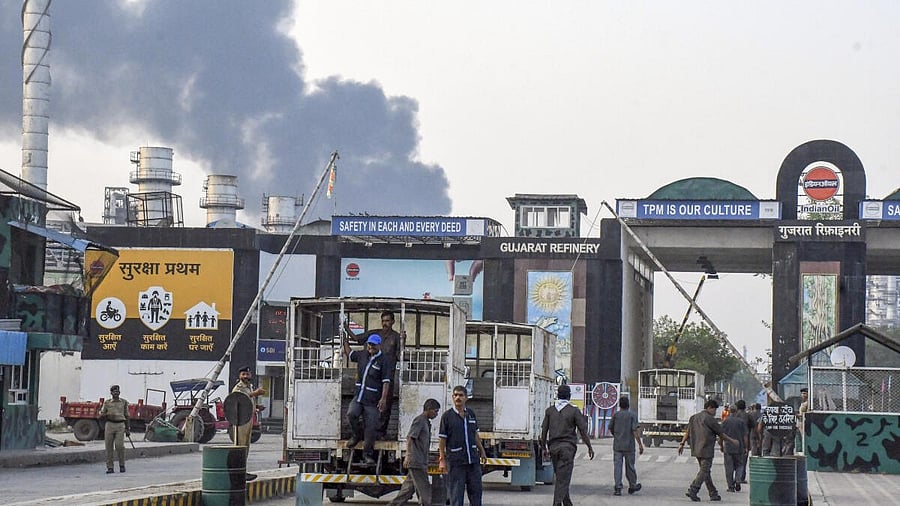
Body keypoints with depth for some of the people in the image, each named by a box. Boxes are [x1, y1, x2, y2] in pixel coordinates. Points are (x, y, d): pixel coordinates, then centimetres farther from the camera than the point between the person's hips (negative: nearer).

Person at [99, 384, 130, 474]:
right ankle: (110, 468, 3)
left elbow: (126, 416, 17)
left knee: (119, 445, -14)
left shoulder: (124, 402, 11)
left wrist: (127, 429, 14)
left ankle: (122, 465, 4)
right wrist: (107, 415, -12)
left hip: (120, 426, -1)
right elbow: (101, 416, 9)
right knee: (109, 446, -2)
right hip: (109, 425, 1)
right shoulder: (107, 403, 9)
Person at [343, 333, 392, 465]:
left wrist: (383, 398, -17)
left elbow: (386, 381, -9)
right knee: (351, 414, -22)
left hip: (372, 400, -4)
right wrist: (345, 341, 37)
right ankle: (355, 435, 7)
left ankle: (367, 454, 8)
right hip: (358, 396, 4)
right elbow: (349, 353, 33)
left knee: (370, 427, -3)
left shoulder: (384, 361, -4)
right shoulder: (362, 355, 11)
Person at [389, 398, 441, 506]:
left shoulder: (427, 423, 21)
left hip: (420, 463, 9)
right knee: (424, 489, -8)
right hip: (416, 462, -9)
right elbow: (410, 438, -15)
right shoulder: (419, 420, -7)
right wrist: (408, 456, -23)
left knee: (408, 489, 9)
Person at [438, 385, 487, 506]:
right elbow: (442, 439, -4)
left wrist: (482, 451, 17)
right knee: (456, 493, -2)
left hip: (473, 460, 4)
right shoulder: (447, 416, -3)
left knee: (476, 491, 6)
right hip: (456, 461, -4)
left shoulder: (471, 414, 9)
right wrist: (442, 460, -9)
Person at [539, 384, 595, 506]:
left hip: (553, 447, 4)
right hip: (567, 447, -4)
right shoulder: (574, 410, -5)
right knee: (563, 478, -8)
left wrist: (544, 447, 15)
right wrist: (590, 447, 3)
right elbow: (583, 430, -5)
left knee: (559, 477, 15)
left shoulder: (550, 410, 6)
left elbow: (544, 431, 6)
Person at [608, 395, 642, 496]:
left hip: (617, 445, 1)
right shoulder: (632, 415, -5)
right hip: (629, 445, -1)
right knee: (630, 466, 10)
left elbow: (610, 429, 11)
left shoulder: (616, 415, 2)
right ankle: (632, 486, 25)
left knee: (617, 466, -1)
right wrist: (640, 444, -9)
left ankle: (618, 488, -10)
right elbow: (635, 430, -12)